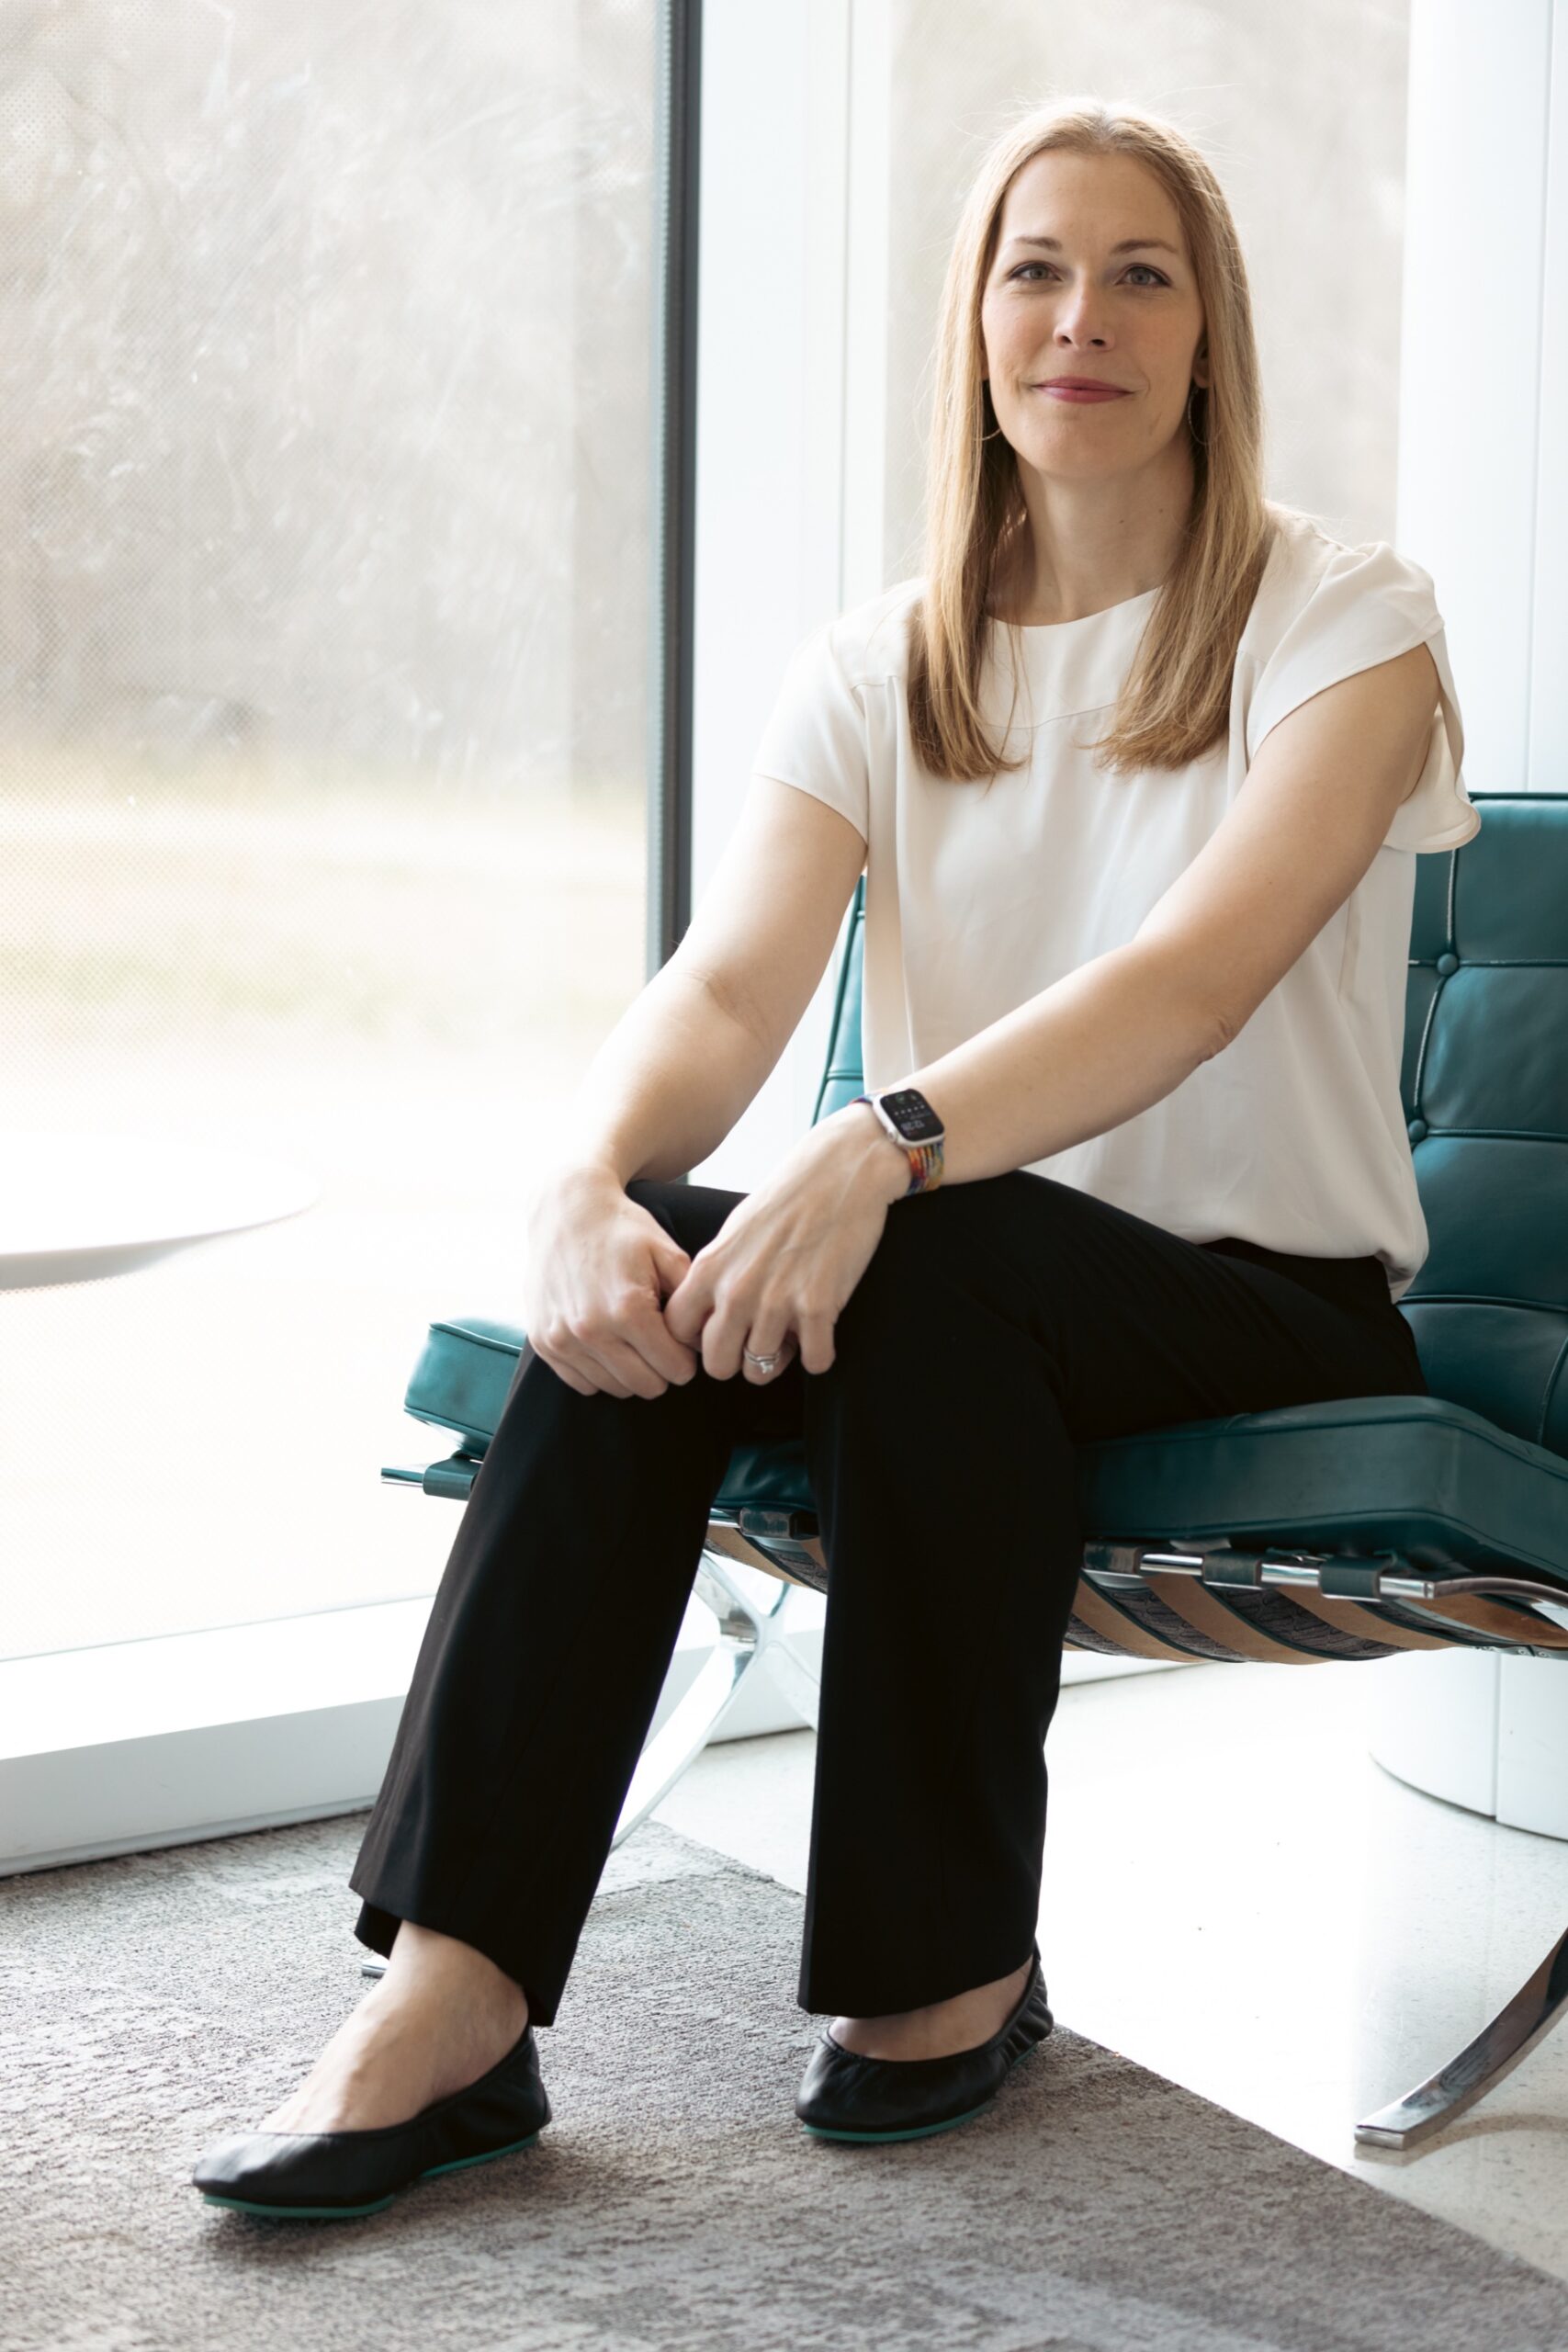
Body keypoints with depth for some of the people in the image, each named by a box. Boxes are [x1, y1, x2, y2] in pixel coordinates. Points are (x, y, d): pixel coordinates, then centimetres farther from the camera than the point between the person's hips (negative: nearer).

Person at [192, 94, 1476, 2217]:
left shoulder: (1342, 620, -5)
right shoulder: (881, 671, 8)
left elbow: (1205, 973, -23)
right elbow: (724, 987, -8)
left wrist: (883, 1149, -40)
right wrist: (586, 1181, -32)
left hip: (1279, 1300, -3)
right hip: (967, 1301, 4)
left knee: (929, 1263, -35)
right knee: (648, 1290, -28)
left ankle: (954, 1963, -19)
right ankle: (452, 1991, -32)